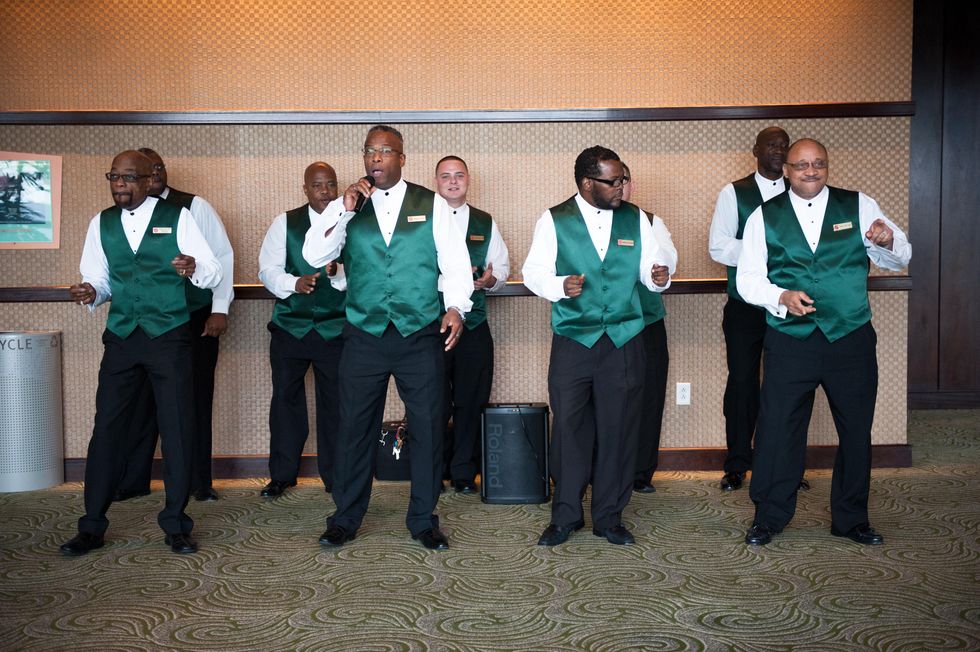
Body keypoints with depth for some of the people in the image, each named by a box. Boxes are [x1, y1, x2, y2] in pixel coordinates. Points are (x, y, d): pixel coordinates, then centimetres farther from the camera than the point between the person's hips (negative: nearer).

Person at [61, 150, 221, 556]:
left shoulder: (177, 217, 0)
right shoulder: (101, 223, 10)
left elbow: (214, 273, -4)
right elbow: (100, 279, 14)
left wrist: (193, 268, -26)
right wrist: (92, 293, -9)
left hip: (169, 337, -2)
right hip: (121, 337, 3)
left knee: (177, 430, 1)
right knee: (106, 429, 2)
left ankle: (175, 525, 13)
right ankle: (92, 527, 12)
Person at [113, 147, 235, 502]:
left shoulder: (193, 206, -3)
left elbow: (223, 254, -5)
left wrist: (220, 309, -10)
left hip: (197, 318, -2)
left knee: (197, 399, 5)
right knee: (143, 398, 4)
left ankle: (200, 481, 15)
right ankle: (133, 480, 16)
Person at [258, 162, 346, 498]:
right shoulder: (285, 223, 6)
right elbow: (268, 269, -2)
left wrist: (338, 271, -28)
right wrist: (295, 283, -20)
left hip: (336, 328, -1)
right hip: (290, 326, 1)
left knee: (335, 402, 3)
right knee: (285, 398, 6)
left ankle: (334, 476, 16)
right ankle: (282, 474, 20)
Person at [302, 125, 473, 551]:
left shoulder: (431, 205, 5)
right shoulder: (347, 208, 9)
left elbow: (455, 261, 1)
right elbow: (314, 257, -2)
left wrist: (456, 306, -14)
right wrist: (343, 210, -11)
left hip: (421, 336, -1)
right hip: (365, 337, 1)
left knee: (428, 428, 5)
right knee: (354, 428, 7)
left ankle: (423, 520, 19)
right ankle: (345, 519, 22)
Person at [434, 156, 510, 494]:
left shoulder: (485, 223, 14)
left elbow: (502, 266, 14)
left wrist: (491, 279, -9)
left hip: (474, 325, 3)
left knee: (470, 402, 5)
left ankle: (464, 472, 17)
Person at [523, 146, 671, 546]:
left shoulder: (636, 219, 9)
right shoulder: (554, 221, 2)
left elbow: (651, 270, 10)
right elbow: (533, 272, 0)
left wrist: (659, 277, -13)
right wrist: (560, 285, -19)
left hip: (624, 342, 2)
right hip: (572, 340, -2)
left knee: (618, 430, 4)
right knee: (569, 428, 1)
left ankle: (609, 517, 19)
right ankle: (565, 516, 17)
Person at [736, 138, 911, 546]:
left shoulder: (859, 207, 6)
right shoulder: (765, 217, 4)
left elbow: (899, 259, 3)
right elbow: (748, 279, 1)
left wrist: (887, 243, -21)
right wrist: (782, 297, -18)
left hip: (851, 340, 2)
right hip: (790, 341, -1)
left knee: (856, 431, 10)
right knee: (778, 429, 1)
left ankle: (851, 518, 27)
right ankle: (769, 517, 17)